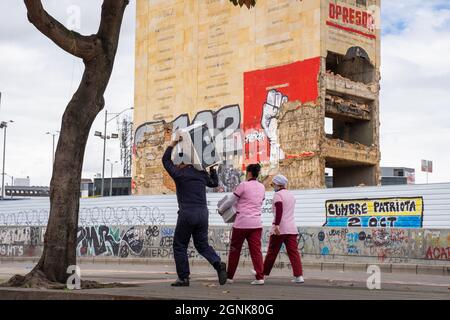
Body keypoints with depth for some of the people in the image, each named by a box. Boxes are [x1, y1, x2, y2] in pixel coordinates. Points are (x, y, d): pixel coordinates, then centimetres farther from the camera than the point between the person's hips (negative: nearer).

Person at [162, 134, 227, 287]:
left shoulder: (179, 174, -1)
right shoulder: (201, 174, 11)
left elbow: (166, 160, 16)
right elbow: (214, 183, 30)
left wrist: (174, 143, 18)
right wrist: (212, 168, 33)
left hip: (187, 214, -5)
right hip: (203, 213, 5)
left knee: (179, 246, 8)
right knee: (202, 244, 15)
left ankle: (183, 278, 7)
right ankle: (218, 264, -10)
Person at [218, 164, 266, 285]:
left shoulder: (243, 185, -6)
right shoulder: (262, 187, 10)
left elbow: (230, 201, -1)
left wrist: (221, 209, 17)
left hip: (242, 223, -4)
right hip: (256, 223, 4)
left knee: (234, 250, 9)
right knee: (256, 250, -1)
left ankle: (229, 276, 18)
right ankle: (260, 277, -12)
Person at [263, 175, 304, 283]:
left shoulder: (278, 194, -6)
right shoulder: (291, 195, 19)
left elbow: (279, 210, -20)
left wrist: (276, 224, -27)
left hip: (279, 229, -6)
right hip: (292, 228, 6)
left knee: (272, 252, 5)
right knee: (293, 252, -1)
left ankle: (263, 273, 18)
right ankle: (299, 276, -12)